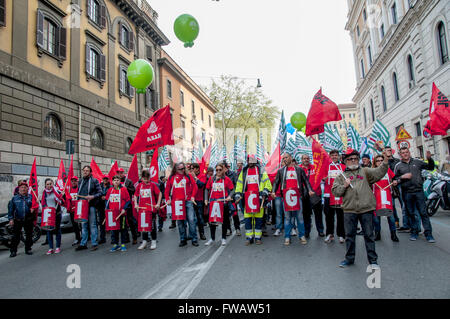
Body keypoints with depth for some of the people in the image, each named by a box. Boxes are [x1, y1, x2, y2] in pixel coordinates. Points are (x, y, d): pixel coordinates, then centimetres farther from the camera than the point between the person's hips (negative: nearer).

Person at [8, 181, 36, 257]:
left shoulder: (31, 197, 3)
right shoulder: (14, 198, 4)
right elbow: (11, 209, 4)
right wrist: (10, 218, -3)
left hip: (29, 220, 0)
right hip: (17, 220, 0)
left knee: (29, 235, 8)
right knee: (15, 236, 3)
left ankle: (28, 249, 21)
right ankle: (13, 251, 13)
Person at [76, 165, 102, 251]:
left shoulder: (94, 181, 0)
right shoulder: (80, 181, 15)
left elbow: (100, 193, -4)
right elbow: (78, 193, 23)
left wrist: (92, 197, -19)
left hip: (91, 205, -5)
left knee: (92, 225, -3)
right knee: (84, 225, 11)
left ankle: (94, 243, 3)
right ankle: (83, 244, 18)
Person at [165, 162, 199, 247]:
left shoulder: (188, 176, 4)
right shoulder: (171, 178, 9)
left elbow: (194, 186, 3)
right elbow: (167, 189, 13)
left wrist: (192, 196, -6)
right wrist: (167, 199, 3)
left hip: (188, 201, -2)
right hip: (176, 202, 2)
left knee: (191, 220, -6)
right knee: (180, 221, 7)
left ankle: (194, 239, 5)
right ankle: (183, 239, 19)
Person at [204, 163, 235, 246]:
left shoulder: (227, 179, 0)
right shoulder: (211, 179, 7)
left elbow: (232, 190, 1)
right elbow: (207, 189, 12)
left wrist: (229, 196, -16)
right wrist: (206, 199, 2)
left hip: (223, 202, -2)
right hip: (213, 202, 2)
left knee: (225, 220, 6)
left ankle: (224, 238, 20)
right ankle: (212, 238, 22)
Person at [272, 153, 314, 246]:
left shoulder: (299, 169, 10)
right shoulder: (280, 171, 12)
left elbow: (306, 180, 9)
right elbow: (276, 182, 12)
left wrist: (309, 190, -5)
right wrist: (273, 192, -4)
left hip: (297, 195, -1)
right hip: (286, 196, 1)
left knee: (300, 216, 3)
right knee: (287, 217, 4)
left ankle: (302, 236, 14)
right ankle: (287, 237, 11)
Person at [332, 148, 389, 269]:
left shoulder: (365, 171, 11)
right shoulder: (342, 176, 12)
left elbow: (378, 172, -6)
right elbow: (335, 191, 7)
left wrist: (385, 162, -21)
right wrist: (344, 186, -9)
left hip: (366, 209, -1)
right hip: (349, 210, 1)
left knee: (369, 235, 5)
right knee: (350, 235, 9)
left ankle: (373, 260, 17)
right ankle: (349, 258, 24)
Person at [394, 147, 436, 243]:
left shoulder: (417, 162, 9)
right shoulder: (398, 166, 7)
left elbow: (430, 167, 14)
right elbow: (394, 179, 6)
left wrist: (429, 159, -3)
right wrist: (402, 177, -11)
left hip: (419, 191, 0)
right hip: (407, 193, 0)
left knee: (423, 212, -1)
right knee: (411, 213, 7)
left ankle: (428, 234, 5)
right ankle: (414, 232, 18)